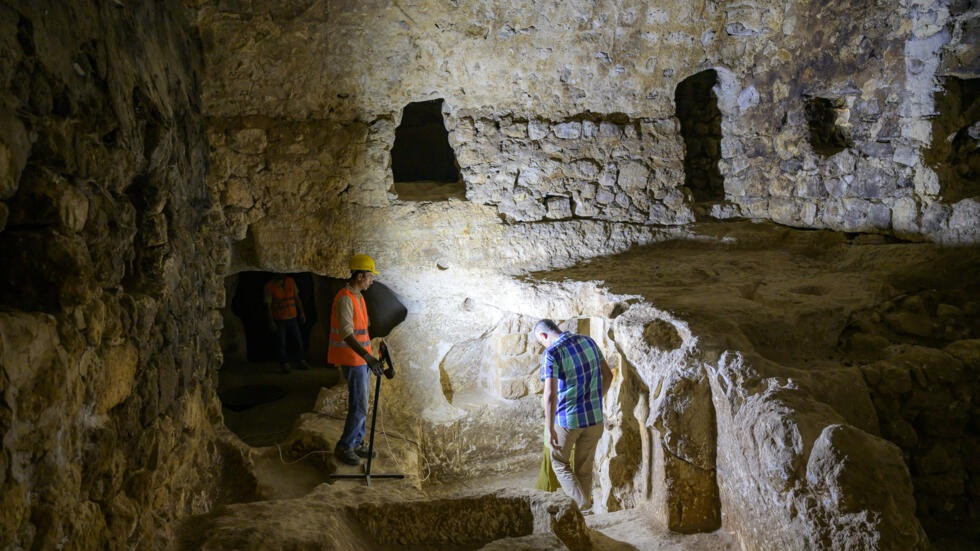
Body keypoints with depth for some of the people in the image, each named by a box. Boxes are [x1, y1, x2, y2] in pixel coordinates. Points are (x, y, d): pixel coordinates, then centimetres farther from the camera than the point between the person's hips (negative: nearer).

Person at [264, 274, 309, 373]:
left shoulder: (290, 282, 2)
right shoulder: (269, 286, -10)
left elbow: (297, 298, 10)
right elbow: (268, 305, -10)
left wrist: (301, 312, 9)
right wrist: (271, 321, -14)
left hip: (292, 318, 4)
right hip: (279, 320, -4)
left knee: (299, 341, 6)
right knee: (282, 343, 1)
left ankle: (302, 362, 19)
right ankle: (284, 365, 12)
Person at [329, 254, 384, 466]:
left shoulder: (357, 297, 11)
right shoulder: (345, 299, -21)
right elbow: (346, 334, -30)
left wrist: (369, 354, 24)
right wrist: (368, 357, -38)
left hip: (362, 357, 10)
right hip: (352, 359, -10)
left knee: (361, 403, 15)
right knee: (359, 406, -7)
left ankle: (357, 443, 26)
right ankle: (344, 447, 4)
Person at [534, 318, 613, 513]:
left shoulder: (551, 354, -16)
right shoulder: (588, 341, 3)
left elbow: (550, 394, -23)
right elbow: (607, 375, 11)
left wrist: (550, 429, -19)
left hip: (567, 418, -5)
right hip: (594, 417, 5)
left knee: (559, 462, 16)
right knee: (585, 468, 17)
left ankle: (583, 507, 4)